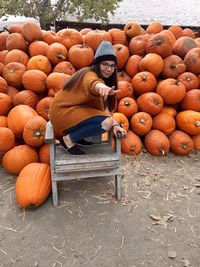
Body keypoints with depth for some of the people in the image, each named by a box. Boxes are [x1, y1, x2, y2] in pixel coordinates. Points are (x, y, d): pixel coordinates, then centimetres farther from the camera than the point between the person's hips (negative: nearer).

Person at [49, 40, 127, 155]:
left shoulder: (104, 77, 8)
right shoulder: (89, 75, -20)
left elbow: (104, 106, 3)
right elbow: (93, 84, -47)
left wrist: (114, 124, -10)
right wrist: (102, 87, -70)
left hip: (72, 109, 9)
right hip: (62, 112, -9)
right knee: (106, 123, -23)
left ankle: (77, 135, 8)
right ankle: (69, 139, -9)